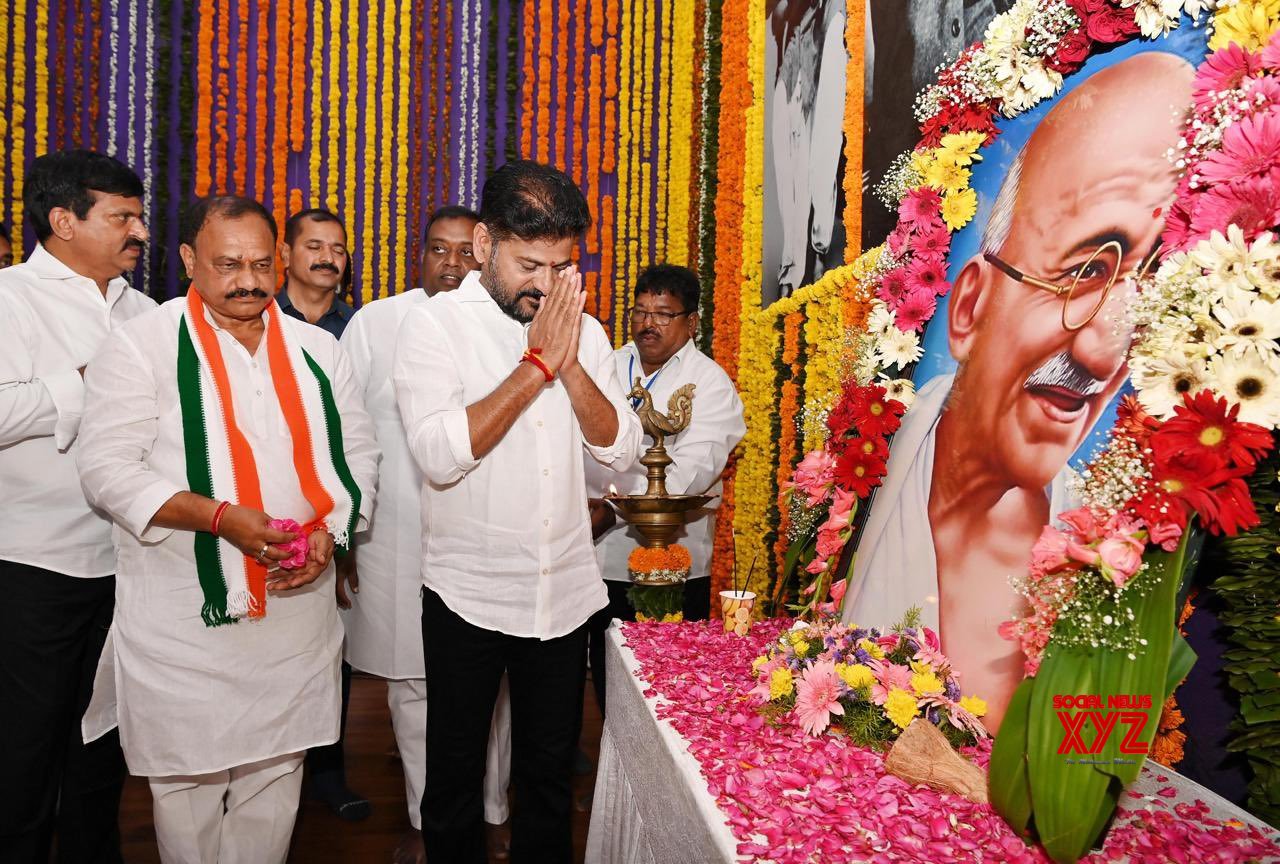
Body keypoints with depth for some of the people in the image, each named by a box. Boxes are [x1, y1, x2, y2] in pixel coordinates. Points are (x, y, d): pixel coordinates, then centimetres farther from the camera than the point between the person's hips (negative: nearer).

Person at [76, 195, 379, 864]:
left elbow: (357, 451, 10)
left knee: (275, 773, 14)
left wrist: (329, 530, -8)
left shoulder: (316, 349, 8)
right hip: (185, 618, -3)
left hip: (297, 606, 3)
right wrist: (221, 517, -22)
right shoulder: (143, 345, -5)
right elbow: (107, 470, -11)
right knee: (188, 782, 10)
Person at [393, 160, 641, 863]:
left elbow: (620, 448, -2)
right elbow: (440, 454, -21)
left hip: (565, 593, 4)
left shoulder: (582, 330, 4)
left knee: (550, 771, 19)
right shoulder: (434, 325, -9)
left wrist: (571, 364, -16)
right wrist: (537, 365, -20)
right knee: (455, 776, 15)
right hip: (467, 594, -3)